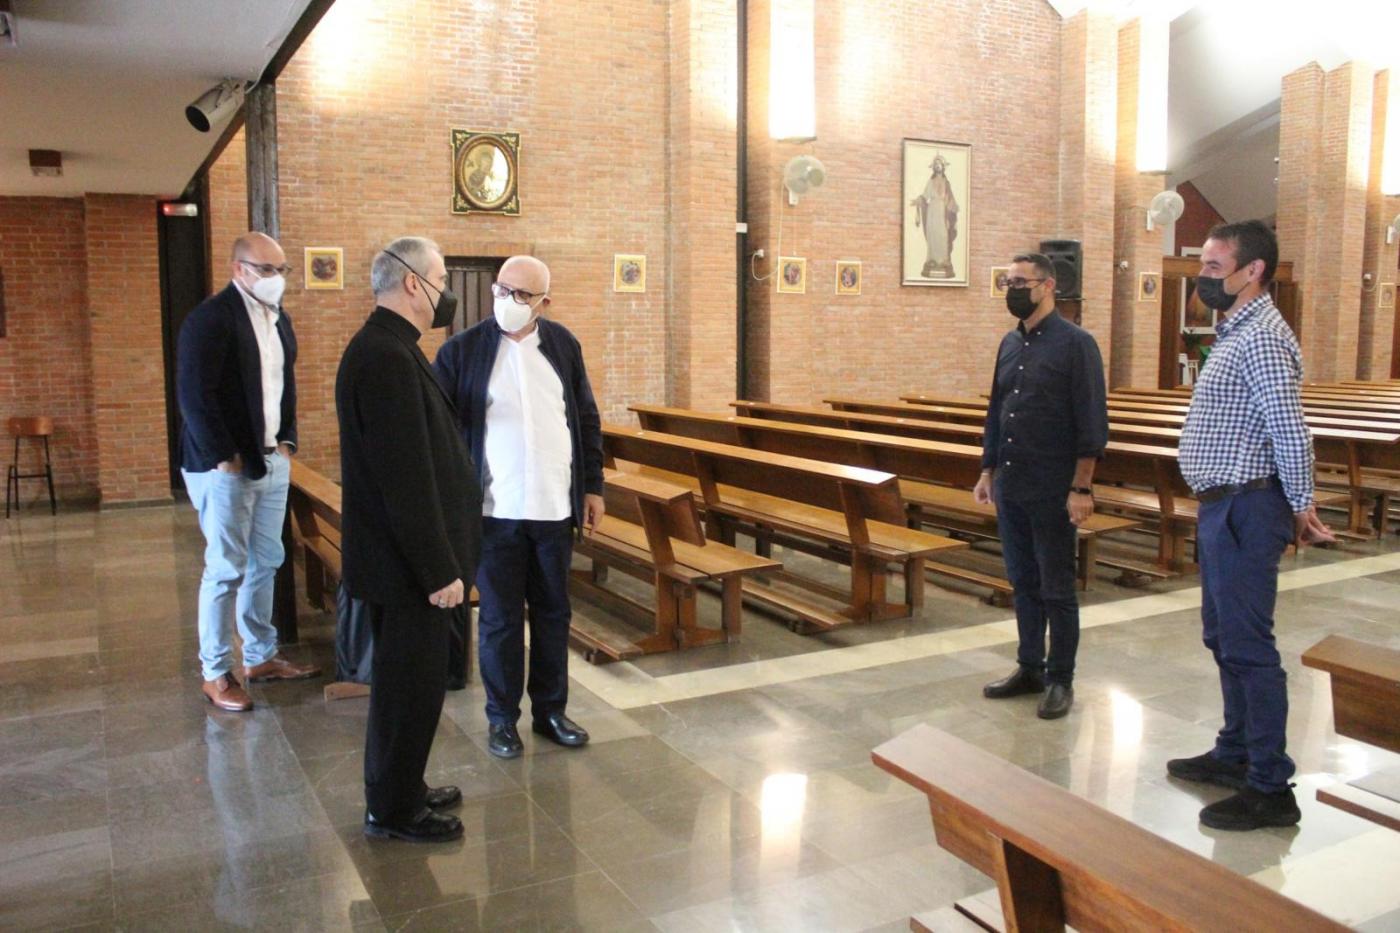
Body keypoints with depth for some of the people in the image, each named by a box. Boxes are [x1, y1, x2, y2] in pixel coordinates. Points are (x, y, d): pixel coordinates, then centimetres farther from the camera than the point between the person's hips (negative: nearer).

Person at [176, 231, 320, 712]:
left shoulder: (279, 318, 12)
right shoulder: (210, 317, -13)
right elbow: (194, 395, -18)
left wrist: (287, 441, 10)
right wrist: (224, 457, -17)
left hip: (273, 461, 8)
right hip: (226, 466, -8)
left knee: (265, 564, 14)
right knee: (227, 570, -1)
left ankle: (260, 656, 26)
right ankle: (216, 673, 11)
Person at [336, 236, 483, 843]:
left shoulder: (385, 347, 11)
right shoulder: (386, 357, -23)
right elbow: (407, 476, -25)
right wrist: (440, 569, -22)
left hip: (403, 555, 10)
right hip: (405, 562, -10)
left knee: (405, 678, 21)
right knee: (411, 684, 4)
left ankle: (398, 790, 36)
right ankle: (393, 810, 20)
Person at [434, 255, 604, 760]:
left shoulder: (563, 344, 5)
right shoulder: (463, 349, -5)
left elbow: (587, 418, 11)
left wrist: (593, 485, 10)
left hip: (555, 507, 3)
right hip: (496, 510, -3)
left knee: (553, 613, 13)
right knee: (499, 618, 7)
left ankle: (550, 709, 28)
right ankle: (502, 717, 23)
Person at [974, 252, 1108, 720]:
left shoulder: (1075, 344, -10)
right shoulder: (1009, 344, 11)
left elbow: (1092, 422, -13)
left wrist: (1081, 488, -17)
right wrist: (988, 472, 13)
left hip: (1053, 493, -7)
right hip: (1011, 488, 7)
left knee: (1057, 589, 4)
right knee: (1023, 582, 15)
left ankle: (1060, 680, 16)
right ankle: (1029, 667, 27)